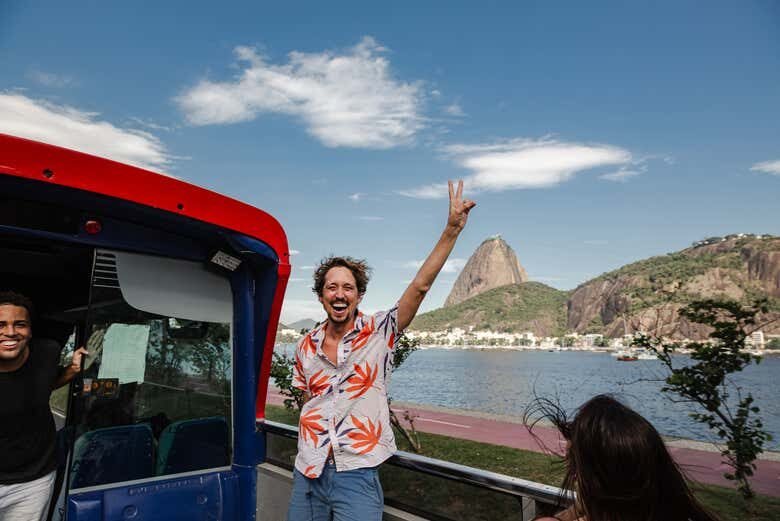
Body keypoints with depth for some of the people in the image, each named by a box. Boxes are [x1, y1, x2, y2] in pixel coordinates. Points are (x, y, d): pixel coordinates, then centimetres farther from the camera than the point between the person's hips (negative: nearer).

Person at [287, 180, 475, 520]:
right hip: (308, 474, 4)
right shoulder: (306, 346, 4)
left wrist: (452, 229, -24)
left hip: (356, 476, -3)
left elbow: (420, 286, -18)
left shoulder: (379, 332, -7)